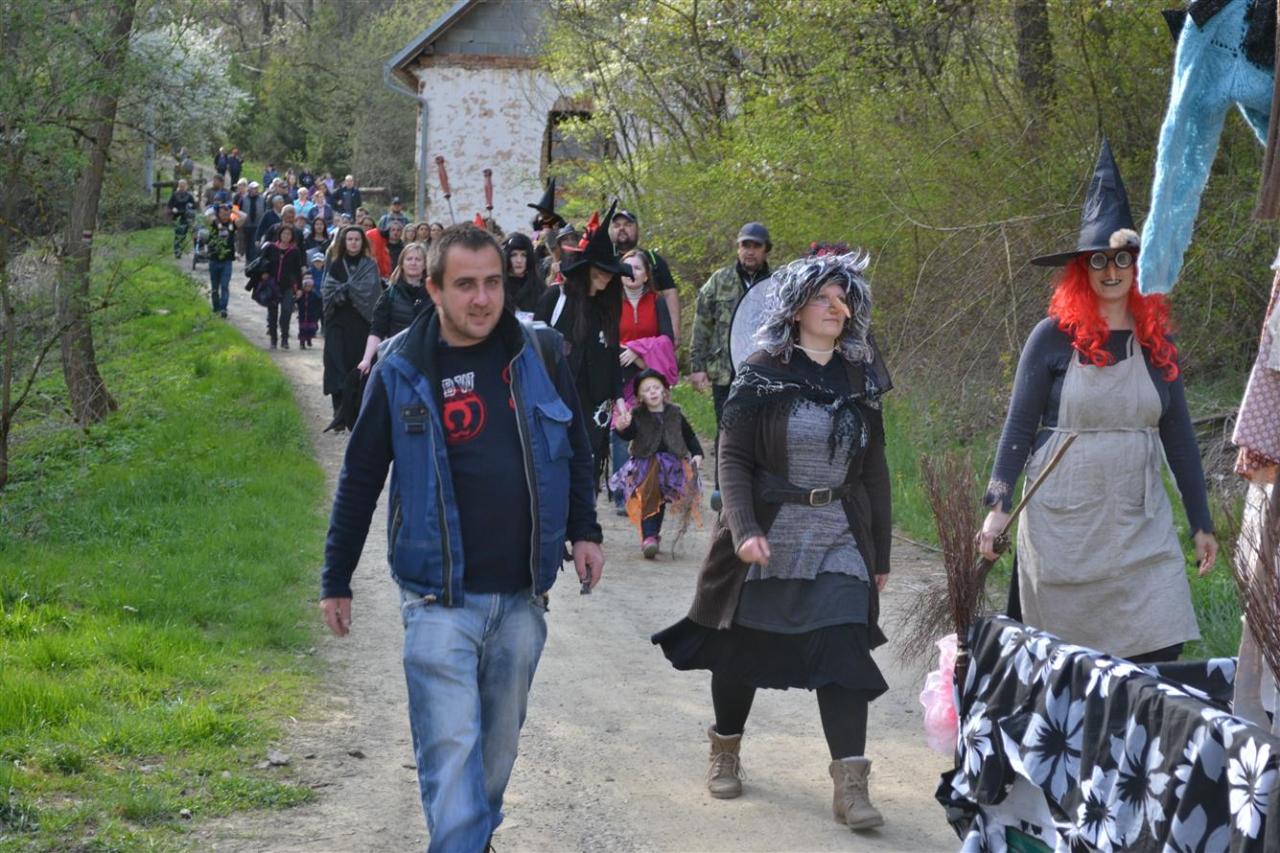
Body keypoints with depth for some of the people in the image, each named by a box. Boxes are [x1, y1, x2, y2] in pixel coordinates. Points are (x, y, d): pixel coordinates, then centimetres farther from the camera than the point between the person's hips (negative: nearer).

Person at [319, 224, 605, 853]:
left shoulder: (539, 355, 1)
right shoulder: (401, 373, -4)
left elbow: (574, 450, 15)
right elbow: (359, 481, 4)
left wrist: (583, 531, 7)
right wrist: (335, 582, 6)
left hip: (521, 595, 3)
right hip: (439, 596, -3)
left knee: (499, 741, 15)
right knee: (450, 746, -9)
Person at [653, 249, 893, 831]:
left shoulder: (860, 380, 6)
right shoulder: (763, 376, -4)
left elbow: (874, 470, 11)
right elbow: (732, 459, -7)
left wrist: (881, 553, 11)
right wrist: (745, 529, -21)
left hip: (840, 542, 2)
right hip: (767, 537, -2)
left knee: (844, 650, -9)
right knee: (743, 648, 9)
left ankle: (851, 785, -10)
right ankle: (726, 750, 32)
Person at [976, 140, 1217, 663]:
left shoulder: (1156, 343, 8)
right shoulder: (1055, 336, -3)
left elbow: (1179, 437, 12)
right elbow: (1018, 427, -1)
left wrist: (1201, 522, 12)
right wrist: (998, 507, -9)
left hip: (1140, 524, 3)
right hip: (1062, 522, -3)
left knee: (1160, 656, -8)